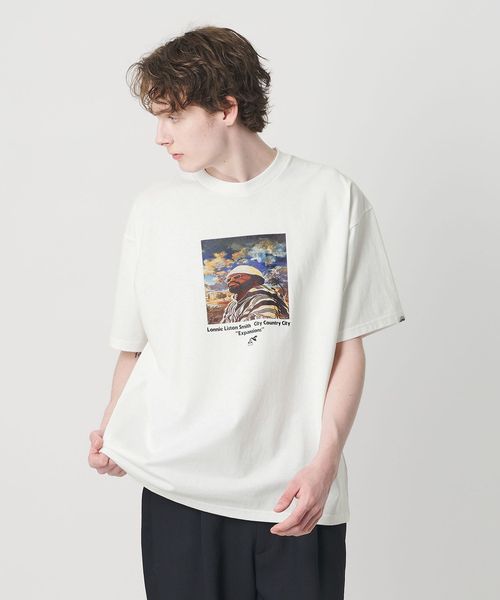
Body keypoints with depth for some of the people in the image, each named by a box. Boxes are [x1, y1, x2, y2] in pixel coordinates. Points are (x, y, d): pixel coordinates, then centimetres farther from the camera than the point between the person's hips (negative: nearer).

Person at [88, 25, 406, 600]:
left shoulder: (333, 199, -1)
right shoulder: (154, 207, 4)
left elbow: (348, 346, 0)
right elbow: (136, 343, 9)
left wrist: (324, 462, -8)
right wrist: (110, 430, -6)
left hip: (297, 494, -1)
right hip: (177, 488, 1)